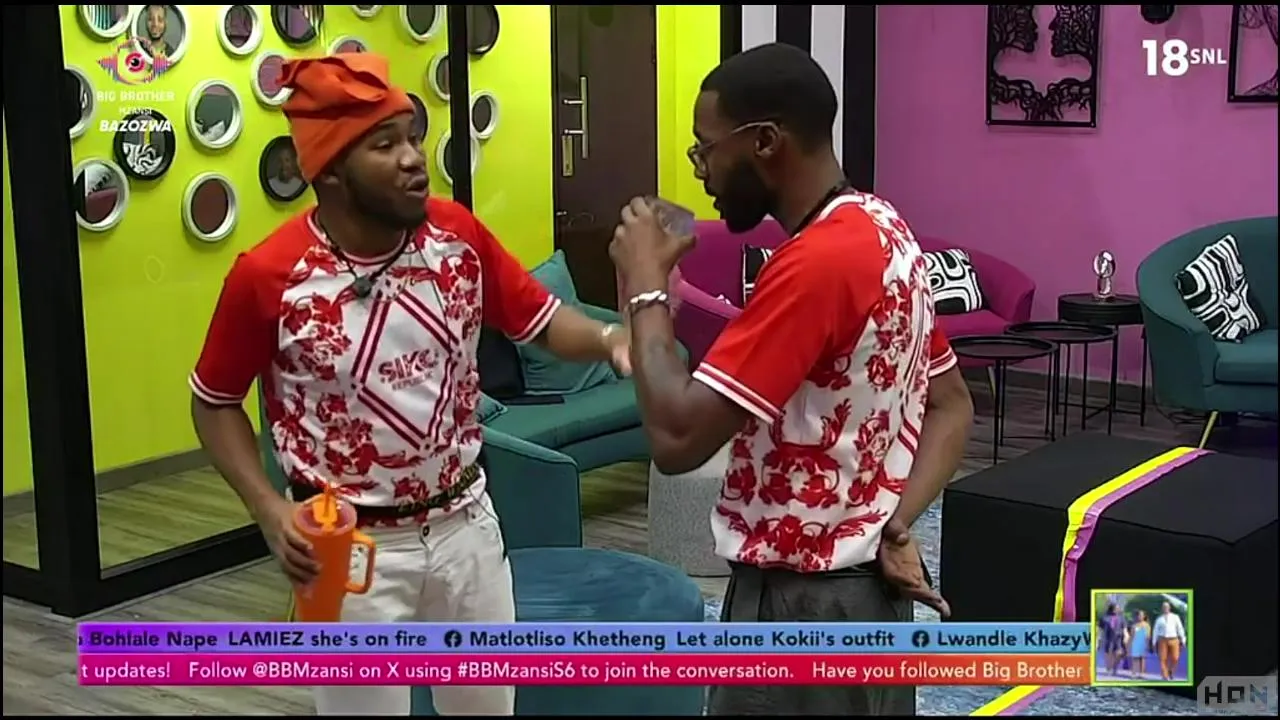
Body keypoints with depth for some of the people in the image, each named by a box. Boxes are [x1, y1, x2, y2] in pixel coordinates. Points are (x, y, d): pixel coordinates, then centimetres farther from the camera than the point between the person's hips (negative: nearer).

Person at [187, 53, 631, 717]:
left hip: (465, 523, 4)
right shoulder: (268, 275, -18)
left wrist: (611, 339, -19)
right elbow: (214, 402, -3)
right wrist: (270, 511, -14)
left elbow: (541, 320, 3)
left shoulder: (457, 233, -8)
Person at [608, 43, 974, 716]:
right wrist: (893, 527, -2)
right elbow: (952, 405, 12)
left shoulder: (815, 262, -25)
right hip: (862, 587, 9)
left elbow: (678, 438, -29)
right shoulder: (885, 231, 5)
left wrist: (644, 286, -16)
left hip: (801, 603, -9)